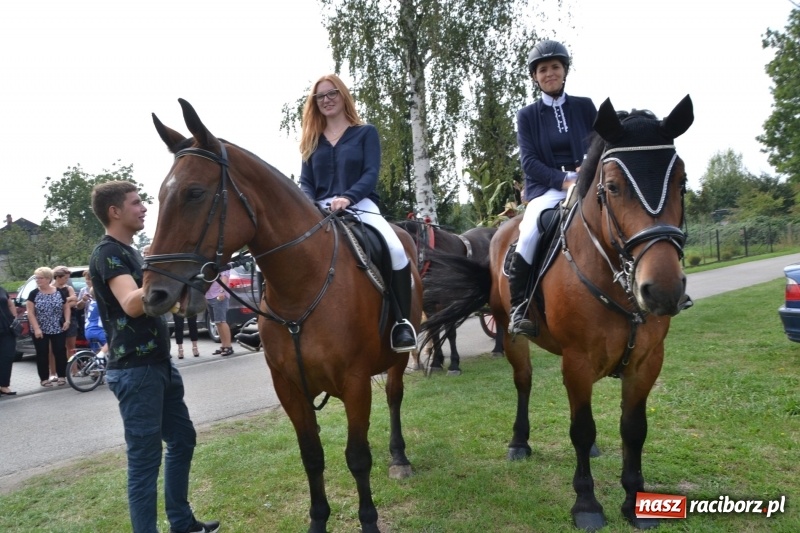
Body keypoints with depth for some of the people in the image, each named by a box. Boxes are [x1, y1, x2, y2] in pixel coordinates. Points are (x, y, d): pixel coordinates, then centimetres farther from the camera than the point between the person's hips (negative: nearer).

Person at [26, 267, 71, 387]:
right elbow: (30, 313, -5)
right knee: (42, 354, 4)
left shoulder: (60, 292, 3)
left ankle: (61, 376, 14)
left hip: (58, 329, 1)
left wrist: (67, 320, -7)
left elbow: (67, 307, 8)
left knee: (60, 352, 2)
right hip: (40, 330, 0)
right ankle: (44, 378, 13)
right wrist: (36, 328, -13)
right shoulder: (33, 294, -1)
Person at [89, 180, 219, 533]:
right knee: (145, 457, -3)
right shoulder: (108, 254, -14)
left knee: (182, 439, 18)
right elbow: (132, 304, -32)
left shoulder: (128, 253, 16)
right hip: (135, 371, -10)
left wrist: (178, 301, 16)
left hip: (159, 364, 10)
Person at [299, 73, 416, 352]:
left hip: (360, 206, -3)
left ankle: (402, 322, -19)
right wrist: (310, 204, -11)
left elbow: (371, 173, -3)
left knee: (396, 249, -30)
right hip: (321, 211, 3)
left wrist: (348, 197, -22)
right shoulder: (312, 140, 20)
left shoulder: (366, 132, 10)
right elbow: (306, 181, 13)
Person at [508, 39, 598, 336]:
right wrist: (564, 181, -16)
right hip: (547, 188, -2)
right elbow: (529, 161, -1)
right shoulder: (527, 116, 10)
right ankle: (518, 306, -20)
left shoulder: (585, 106, 13)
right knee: (530, 231, -31)